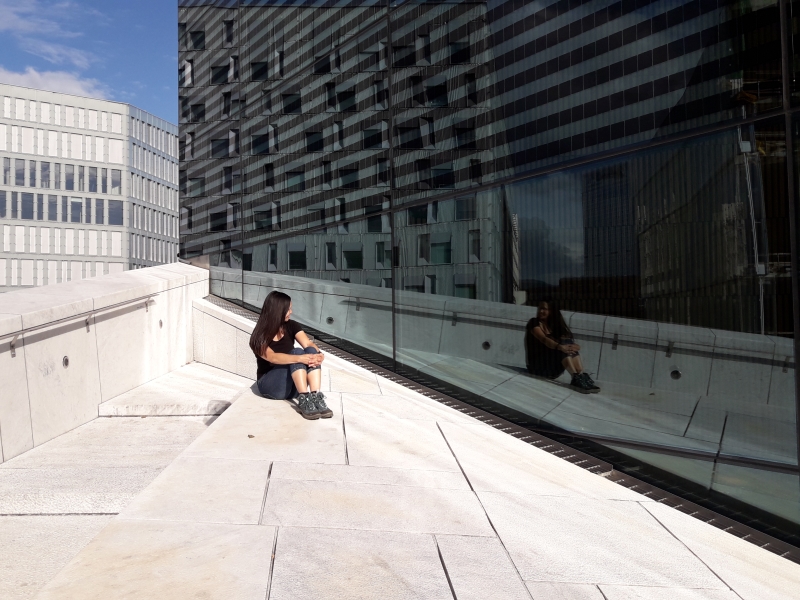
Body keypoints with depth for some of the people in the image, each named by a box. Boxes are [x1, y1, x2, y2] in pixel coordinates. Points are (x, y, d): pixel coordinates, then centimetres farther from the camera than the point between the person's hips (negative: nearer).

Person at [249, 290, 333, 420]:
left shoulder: (291, 326, 3)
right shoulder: (259, 337, -10)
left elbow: (308, 344, -13)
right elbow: (272, 357, -28)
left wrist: (318, 355, -36)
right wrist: (299, 358, -44)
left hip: (293, 385, 4)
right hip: (270, 385, -4)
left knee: (311, 351, -25)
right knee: (296, 352, -30)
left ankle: (315, 398, -39)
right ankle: (303, 400, -41)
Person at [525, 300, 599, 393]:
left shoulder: (554, 325, 17)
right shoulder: (534, 322, -2)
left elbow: (567, 338, -1)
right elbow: (543, 339, -21)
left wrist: (573, 346, -25)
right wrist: (560, 347, -39)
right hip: (538, 365, -5)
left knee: (569, 344, -18)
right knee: (564, 343, -25)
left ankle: (582, 376, -34)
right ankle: (576, 378, -40)